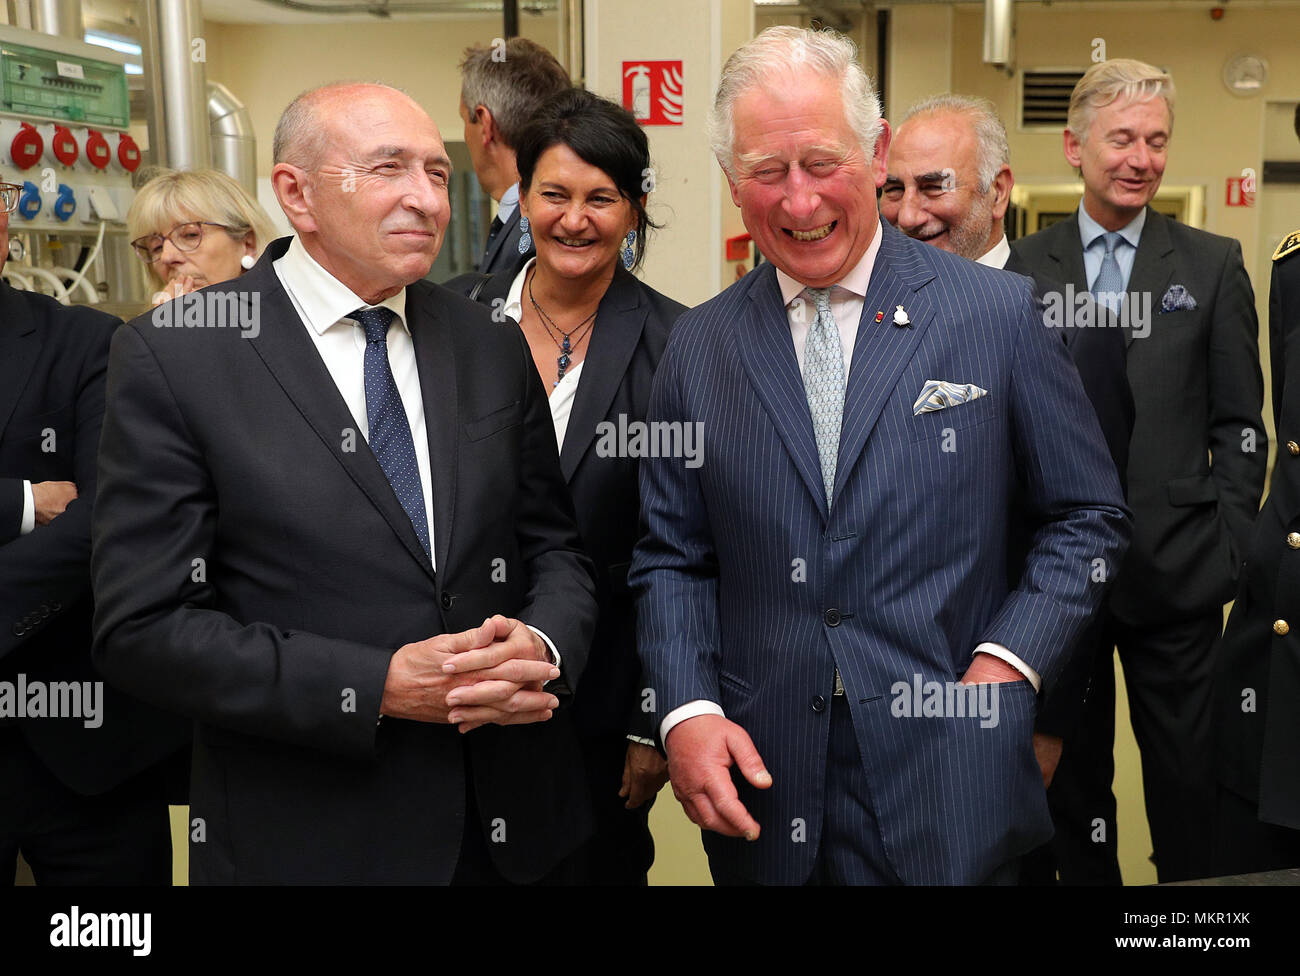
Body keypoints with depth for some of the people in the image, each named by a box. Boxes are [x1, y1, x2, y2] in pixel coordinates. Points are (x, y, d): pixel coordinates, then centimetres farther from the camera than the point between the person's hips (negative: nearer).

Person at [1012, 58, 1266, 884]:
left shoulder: (1214, 264, 3)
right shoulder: (1023, 267, 4)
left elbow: (1240, 425, 3)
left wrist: (1228, 552, -3)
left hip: (1176, 571, -1)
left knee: (1188, 784, 8)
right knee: (1071, 773, 14)